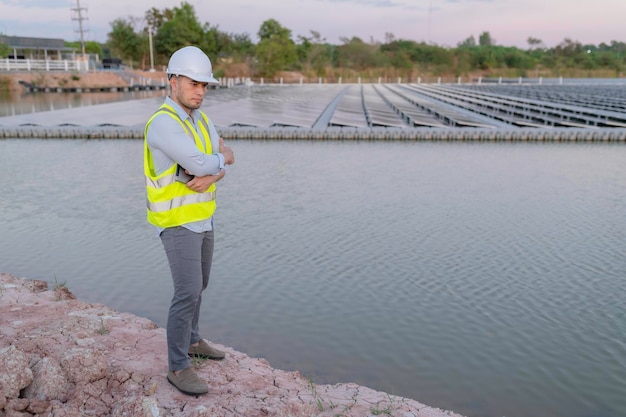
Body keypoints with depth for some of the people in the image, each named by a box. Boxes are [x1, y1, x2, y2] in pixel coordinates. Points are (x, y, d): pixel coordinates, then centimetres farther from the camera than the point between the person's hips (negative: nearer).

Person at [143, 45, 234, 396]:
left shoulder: (200, 120, 7)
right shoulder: (163, 124, -23)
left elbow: (224, 163, 1)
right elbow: (199, 164, -29)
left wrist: (211, 177, -22)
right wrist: (222, 158, -8)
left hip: (201, 218, 9)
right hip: (177, 223, -9)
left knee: (198, 284, 19)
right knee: (188, 293, -9)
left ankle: (191, 340, 37)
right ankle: (179, 367, 5)